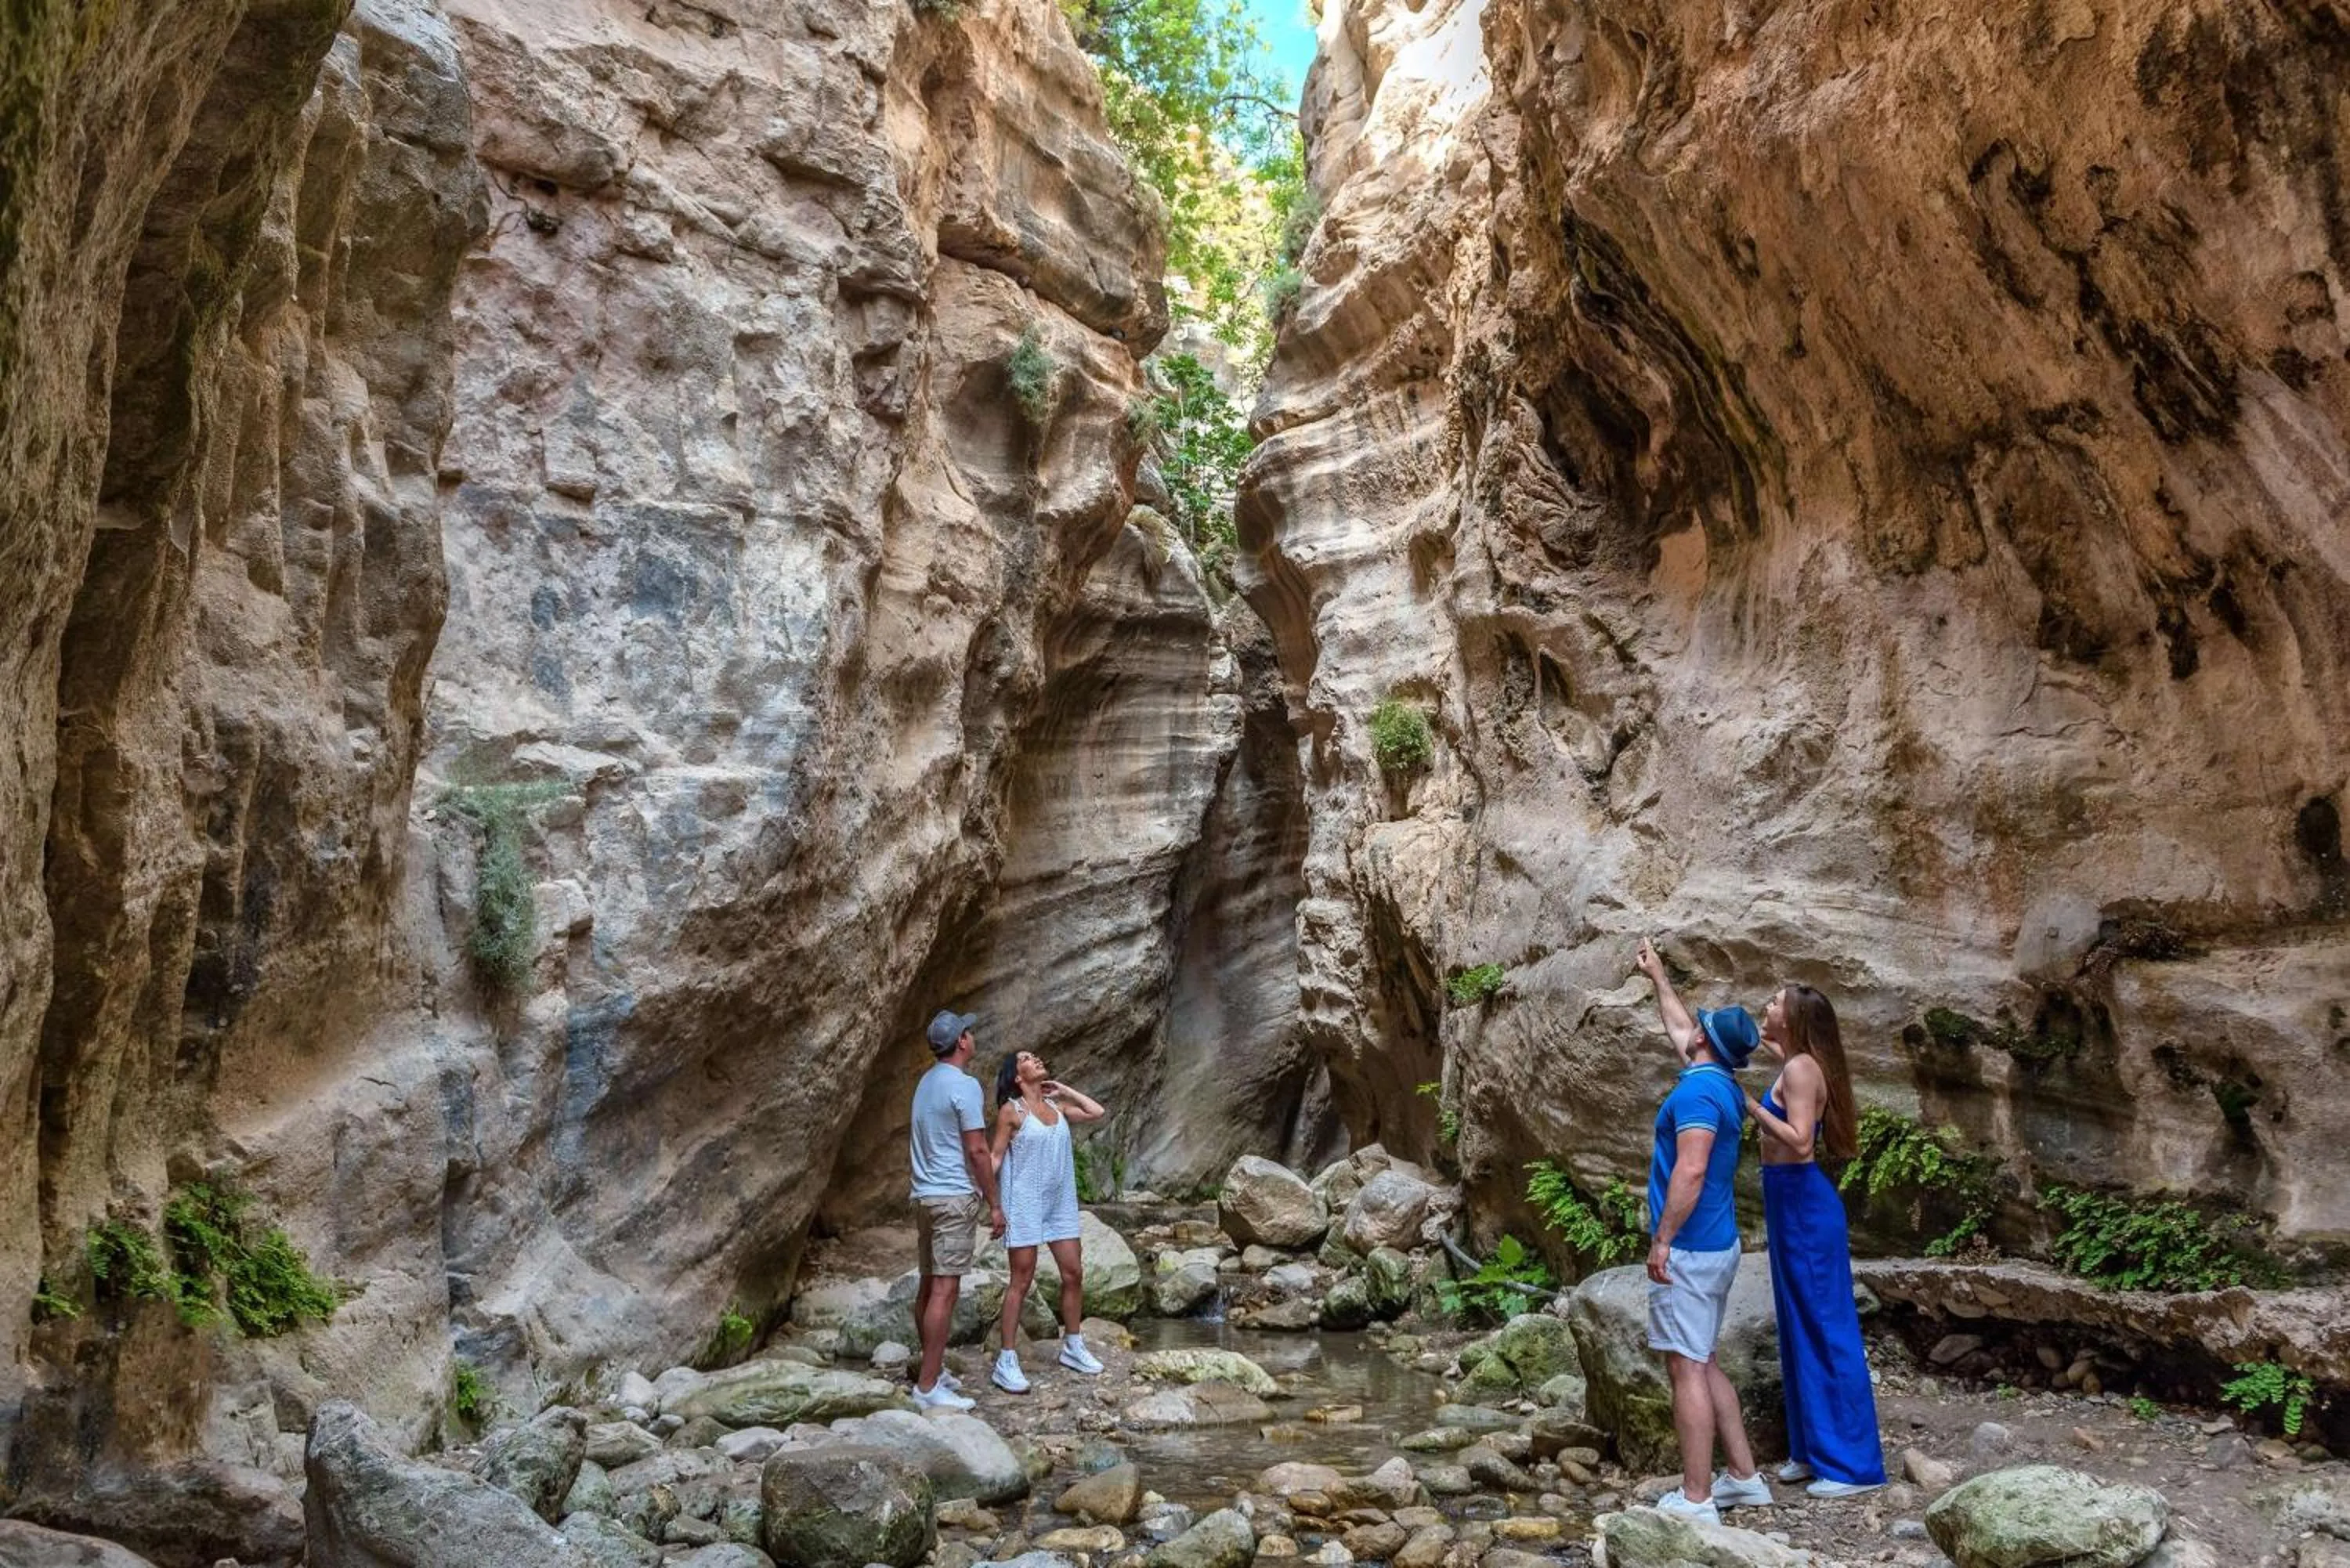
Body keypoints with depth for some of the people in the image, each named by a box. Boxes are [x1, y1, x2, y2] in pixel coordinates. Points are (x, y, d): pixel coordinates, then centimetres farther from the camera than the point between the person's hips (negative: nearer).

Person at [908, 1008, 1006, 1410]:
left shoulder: (927, 1082, 14)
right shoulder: (964, 1085, -13)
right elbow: (977, 1151, -14)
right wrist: (994, 1203, -9)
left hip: (925, 1195, 9)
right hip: (955, 1196, -9)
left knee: (930, 1285, 13)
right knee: (945, 1290, -9)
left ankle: (933, 1369, 22)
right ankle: (928, 1386, -10)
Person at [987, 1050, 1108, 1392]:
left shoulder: (1057, 1107, 10)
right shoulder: (1011, 1110, -6)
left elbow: (1096, 1112, 9)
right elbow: (996, 1155, -6)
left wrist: (1062, 1090, 9)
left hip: (1060, 1204, 6)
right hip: (1025, 1205, -6)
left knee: (1074, 1273, 9)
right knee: (1022, 1280, -4)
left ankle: (1073, 1346, 25)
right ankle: (1006, 1361, 2)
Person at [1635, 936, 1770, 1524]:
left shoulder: (1699, 1089, -17)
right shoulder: (1721, 1085, 11)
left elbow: (1690, 1171, -25)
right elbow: (1678, 1026, 29)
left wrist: (1662, 1240, -20)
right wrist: (1658, 976, 39)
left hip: (1690, 1250, -10)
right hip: (1718, 1245, 10)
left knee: (1686, 1369, -5)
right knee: (1703, 1363, 17)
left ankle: (1696, 1500, -1)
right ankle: (1744, 1476, 22)